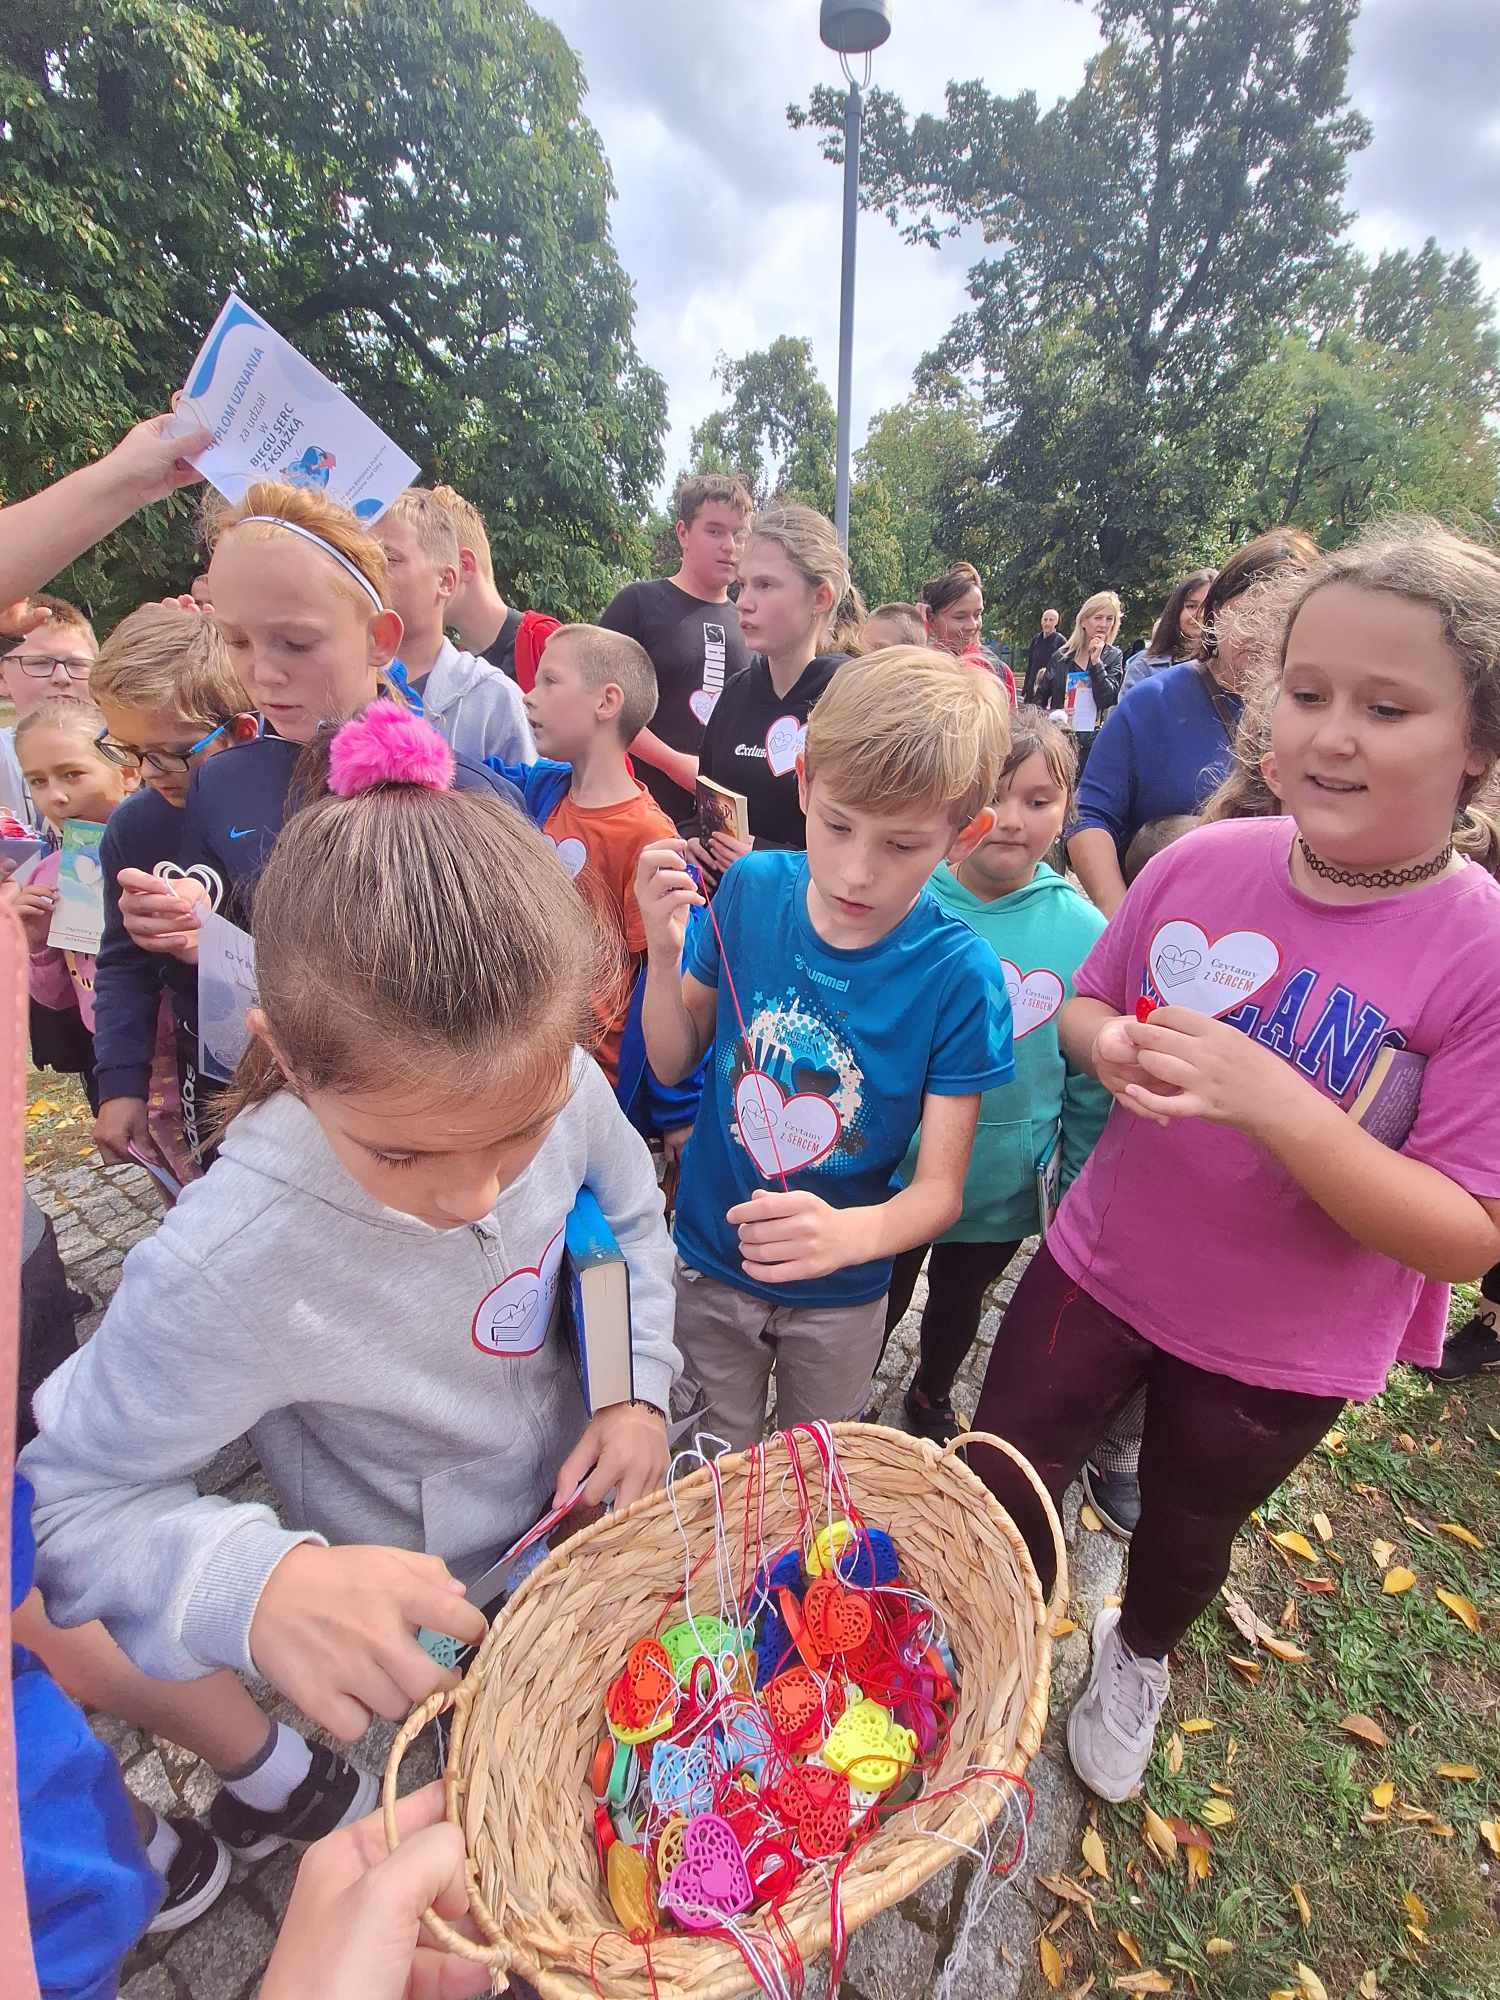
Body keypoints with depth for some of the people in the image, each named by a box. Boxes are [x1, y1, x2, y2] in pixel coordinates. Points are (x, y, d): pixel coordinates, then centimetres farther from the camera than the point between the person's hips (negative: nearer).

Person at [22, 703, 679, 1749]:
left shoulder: (562, 1083, -28)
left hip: (589, 1511, 4)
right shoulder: (228, 1269, -39)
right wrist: (260, 1584, -41)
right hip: (430, 1632, -3)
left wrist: (639, 1388, -16)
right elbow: (72, 1501, -23)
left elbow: (631, 1214, -5)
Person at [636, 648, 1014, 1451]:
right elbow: (675, 1062, -6)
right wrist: (664, 951, -24)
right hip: (709, 1261, 2)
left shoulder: (958, 975, -24)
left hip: (840, 1295, -1)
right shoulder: (751, 889, -17)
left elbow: (941, 1188, -21)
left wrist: (849, 1232, -41)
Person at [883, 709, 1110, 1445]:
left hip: (1003, 1191, 2)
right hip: (887, 1180, -2)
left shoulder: (1083, 931, -13)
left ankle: (932, 1395, 58)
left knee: (959, 1305, 28)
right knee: (875, 1310, 21)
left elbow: (1091, 1087, -3)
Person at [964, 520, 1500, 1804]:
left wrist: (1272, 1100, -37)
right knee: (997, 1489, 17)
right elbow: (1086, 1004, 1)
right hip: (1100, 1266, 2)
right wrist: (1109, 1045, -22)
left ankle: (1138, 1657, 64)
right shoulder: (1206, 862, -14)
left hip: (1278, 1355, -1)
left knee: (1184, 1536, 28)